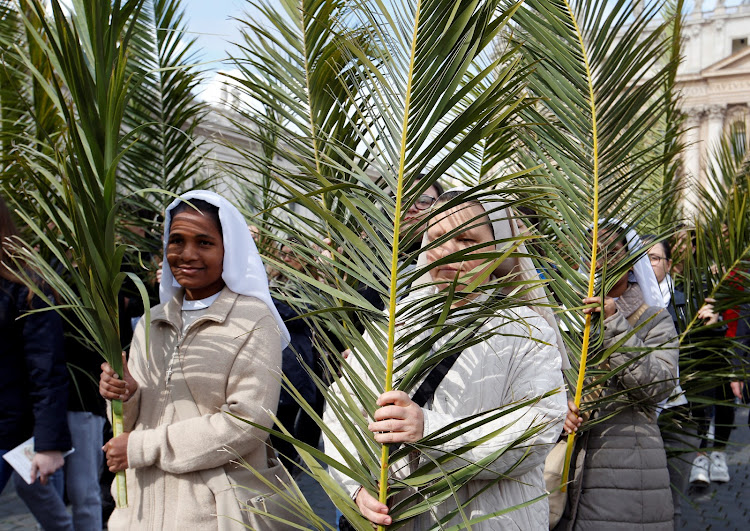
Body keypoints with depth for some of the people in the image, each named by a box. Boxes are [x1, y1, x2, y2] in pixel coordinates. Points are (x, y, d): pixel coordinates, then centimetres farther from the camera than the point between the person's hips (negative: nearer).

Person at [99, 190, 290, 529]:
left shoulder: (255, 322, -9)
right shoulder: (151, 324, 9)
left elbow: (249, 423, -18)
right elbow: (137, 422, 12)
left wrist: (144, 447, -15)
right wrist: (126, 396, -11)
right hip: (146, 502, 5)